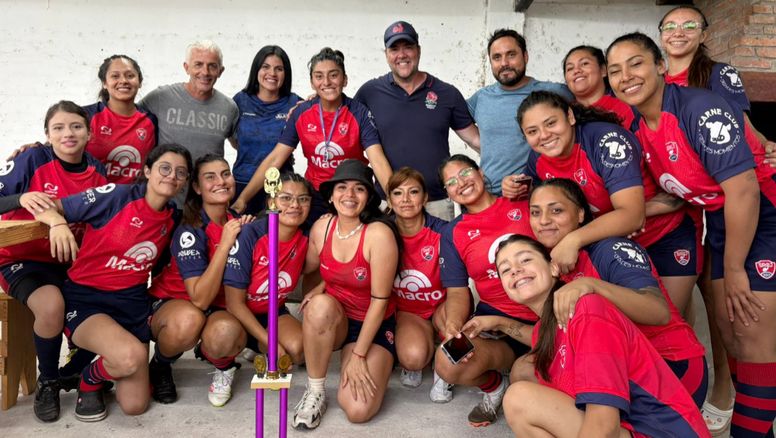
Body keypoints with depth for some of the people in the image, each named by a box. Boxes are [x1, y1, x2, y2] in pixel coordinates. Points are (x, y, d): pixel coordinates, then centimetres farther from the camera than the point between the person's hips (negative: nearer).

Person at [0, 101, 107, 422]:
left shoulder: (97, 171, 2)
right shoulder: (33, 159, -11)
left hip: (70, 260, 4)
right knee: (52, 304, -32)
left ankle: (75, 368, 11)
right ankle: (47, 382, -4)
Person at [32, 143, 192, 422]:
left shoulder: (173, 218, 3)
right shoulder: (116, 195, -13)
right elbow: (46, 209, -12)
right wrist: (58, 222, -31)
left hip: (132, 303, 5)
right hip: (84, 297, -4)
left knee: (135, 406, -1)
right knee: (133, 356, -34)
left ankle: (106, 358, 31)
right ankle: (89, 381, 3)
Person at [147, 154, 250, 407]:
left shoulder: (238, 222, -5)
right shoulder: (190, 231, -20)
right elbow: (200, 299, -29)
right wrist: (225, 244, -30)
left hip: (219, 308, 3)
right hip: (171, 304, -2)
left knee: (226, 331, -35)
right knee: (188, 320, -40)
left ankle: (223, 366, 3)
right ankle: (160, 365, -5)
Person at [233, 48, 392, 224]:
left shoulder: (359, 113, -12)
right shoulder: (301, 113, -4)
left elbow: (378, 161, -22)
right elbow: (275, 159, -5)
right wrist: (242, 199, -12)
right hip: (314, 197, 2)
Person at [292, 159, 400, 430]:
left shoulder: (379, 234, -21)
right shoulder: (321, 228, -7)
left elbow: (380, 300, -19)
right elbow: (312, 271, 13)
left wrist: (358, 356, -17)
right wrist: (320, 288, -9)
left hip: (373, 327, -3)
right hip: (332, 321, 3)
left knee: (358, 411, -20)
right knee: (320, 305, -35)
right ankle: (314, 392, -14)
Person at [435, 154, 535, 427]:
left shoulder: (525, 202, 6)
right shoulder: (453, 234, 9)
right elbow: (457, 291, 5)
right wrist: (453, 324, -16)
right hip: (496, 322, 1)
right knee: (448, 365, -26)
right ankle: (493, 385, 9)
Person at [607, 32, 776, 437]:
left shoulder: (702, 109, -25)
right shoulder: (636, 125, -1)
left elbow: (743, 190, -26)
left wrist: (733, 268, -19)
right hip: (721, 220, 8)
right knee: (728, 324, 12)